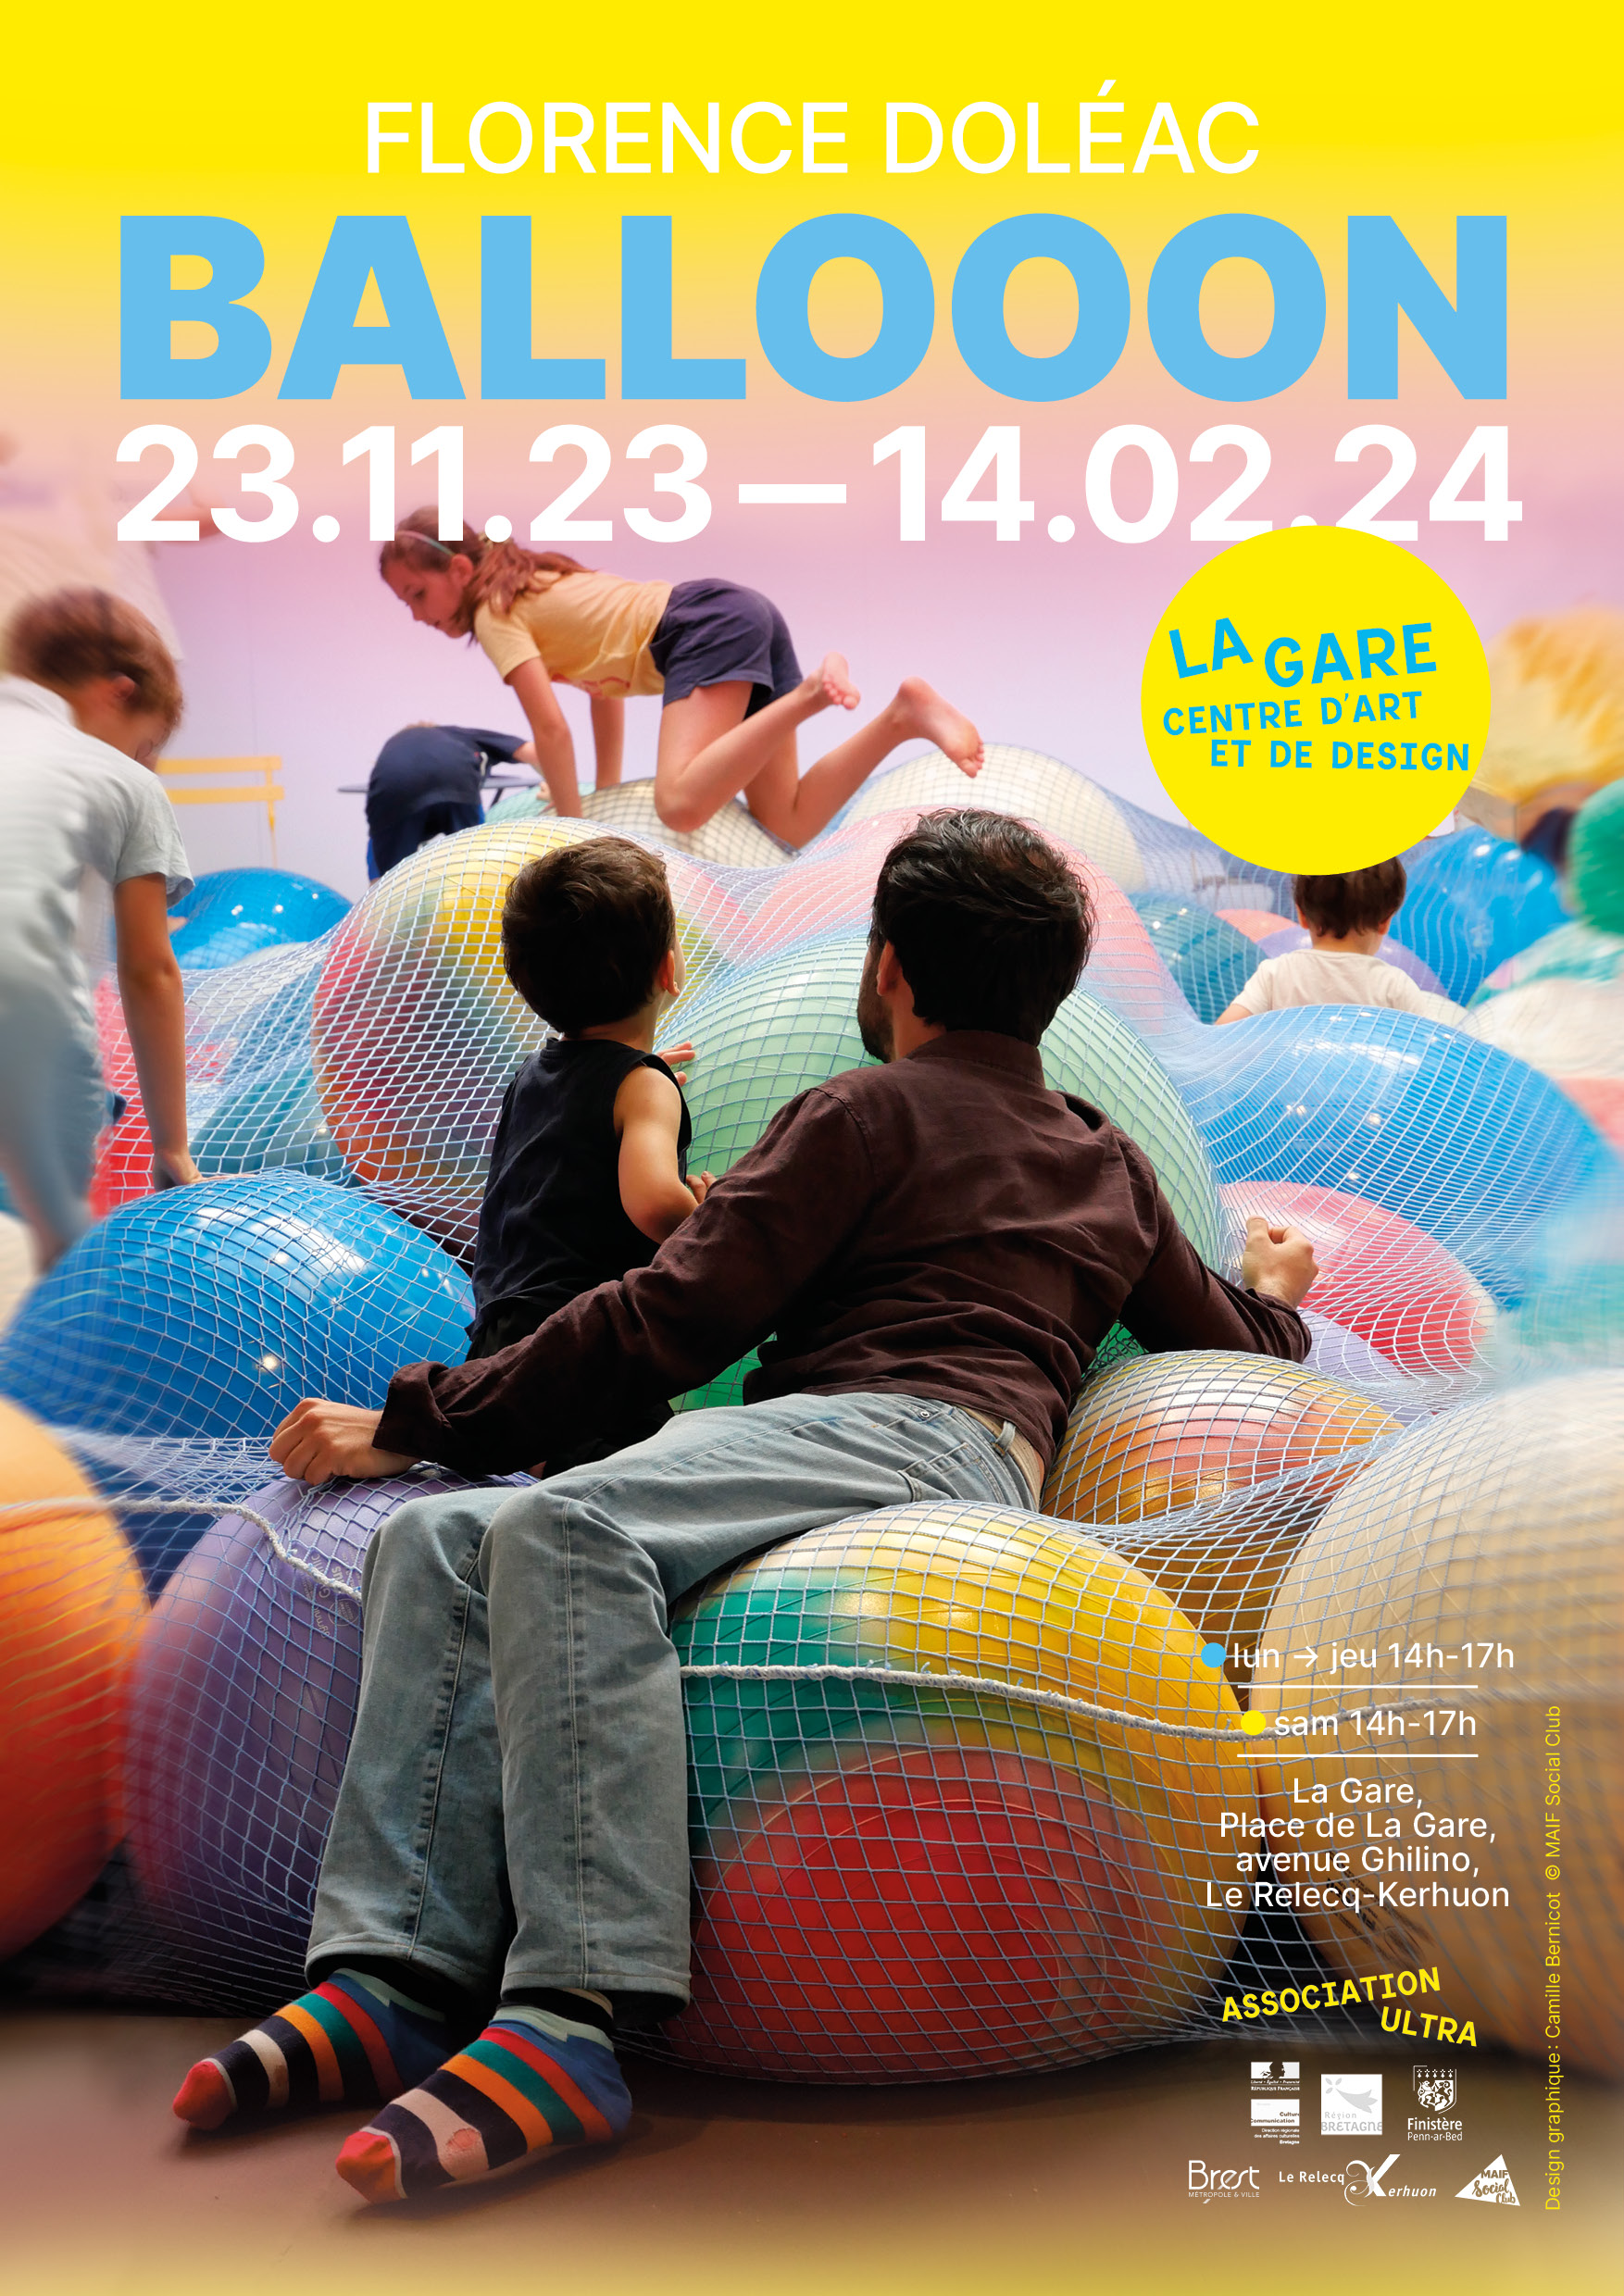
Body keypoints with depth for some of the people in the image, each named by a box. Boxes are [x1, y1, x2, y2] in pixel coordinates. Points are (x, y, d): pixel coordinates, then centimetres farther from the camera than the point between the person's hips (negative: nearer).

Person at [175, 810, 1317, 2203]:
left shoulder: (871, 1113, 10)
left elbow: (673, 1318, 0)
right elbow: (1234, 1346, 39)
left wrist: (415, 1423, 5)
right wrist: (1275, 1293, 65)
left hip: (899, 1424, -8)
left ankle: (573, 2021, -43)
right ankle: (397, 1982, -20)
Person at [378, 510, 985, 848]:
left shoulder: (494, 612, -2)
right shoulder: (535, 585, 25)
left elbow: (551, 729, -10)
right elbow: (605, 686, 31)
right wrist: (607, 793, 29)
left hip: (704, 625, -9)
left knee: (680, 805, -30)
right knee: (790, 826, 0)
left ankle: (811, 692, -28)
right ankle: (902, 713, -10)